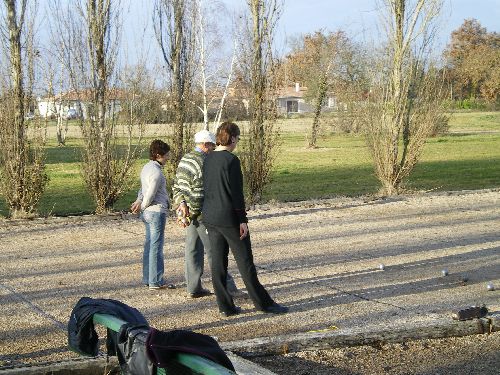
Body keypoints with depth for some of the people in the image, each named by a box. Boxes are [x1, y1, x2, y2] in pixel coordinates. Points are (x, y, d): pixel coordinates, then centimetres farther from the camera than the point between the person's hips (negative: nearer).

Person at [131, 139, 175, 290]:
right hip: (157, 211, -10)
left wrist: (139, 201, 3)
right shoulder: (156, 172, -18)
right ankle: (156, 281, -3)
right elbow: (150, 194, -17)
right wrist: (142, 206, -2)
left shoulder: (146, 167, 13)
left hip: (148, 212, 10)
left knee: (149, 245, 14)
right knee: (156, 246, -6)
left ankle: (147, 278, 19)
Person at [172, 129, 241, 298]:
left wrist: (181, 204, 0)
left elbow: (177, 186, 11)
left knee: (192, 249, 10)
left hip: (190, 212, 9)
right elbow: (198, 191, -22)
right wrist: (191, 213, -17)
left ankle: (194, 288, 13)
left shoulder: (185, 159, 13)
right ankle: (226, 286, 3)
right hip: (201, 213, -9)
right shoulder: (203, 162, -18)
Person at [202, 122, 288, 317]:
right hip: (229, 218, -7)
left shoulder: (208, 159, 8)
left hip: (210, 218, 7)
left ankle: (225, 306, 11)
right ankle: (263, 302, 7)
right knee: (245, 260, 0)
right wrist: (242, 220, -12)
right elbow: (236, 193, -17)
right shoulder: (231, 160, -15)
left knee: (218, 261, 8)